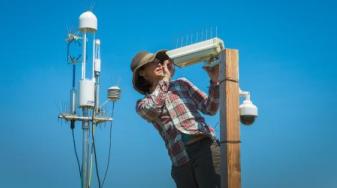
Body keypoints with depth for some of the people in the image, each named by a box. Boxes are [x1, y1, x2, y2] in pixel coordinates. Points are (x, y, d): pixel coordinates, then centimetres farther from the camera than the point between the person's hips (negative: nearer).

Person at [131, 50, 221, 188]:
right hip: (180, 162, 1)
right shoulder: (142, 104, 15)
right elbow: (153, 109, -10)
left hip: (205, 147, -1)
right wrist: (166, 77, 2)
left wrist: (214, 80, -3)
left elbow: (210, 109, 13)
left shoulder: (181, 84, 18)